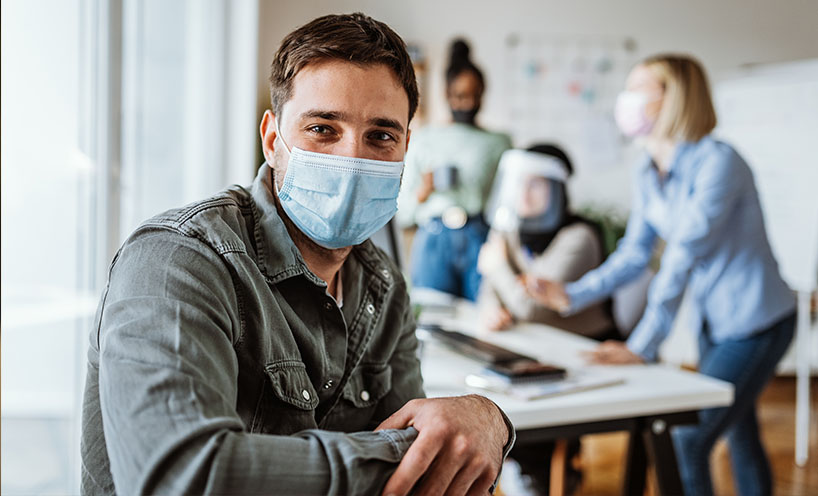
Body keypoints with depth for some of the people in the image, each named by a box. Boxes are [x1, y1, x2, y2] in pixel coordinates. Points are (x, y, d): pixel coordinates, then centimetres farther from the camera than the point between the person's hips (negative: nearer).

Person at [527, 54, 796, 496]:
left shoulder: (717, 162, -23)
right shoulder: (648, 176, 2)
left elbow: (683, 258, -29)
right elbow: (633, 255, 8)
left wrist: (642, 346, -31)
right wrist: (572, 295, -4)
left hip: (755, 322, -7)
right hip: (713, 324, 8)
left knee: (686, 441, -10)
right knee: (739, 434, 18)